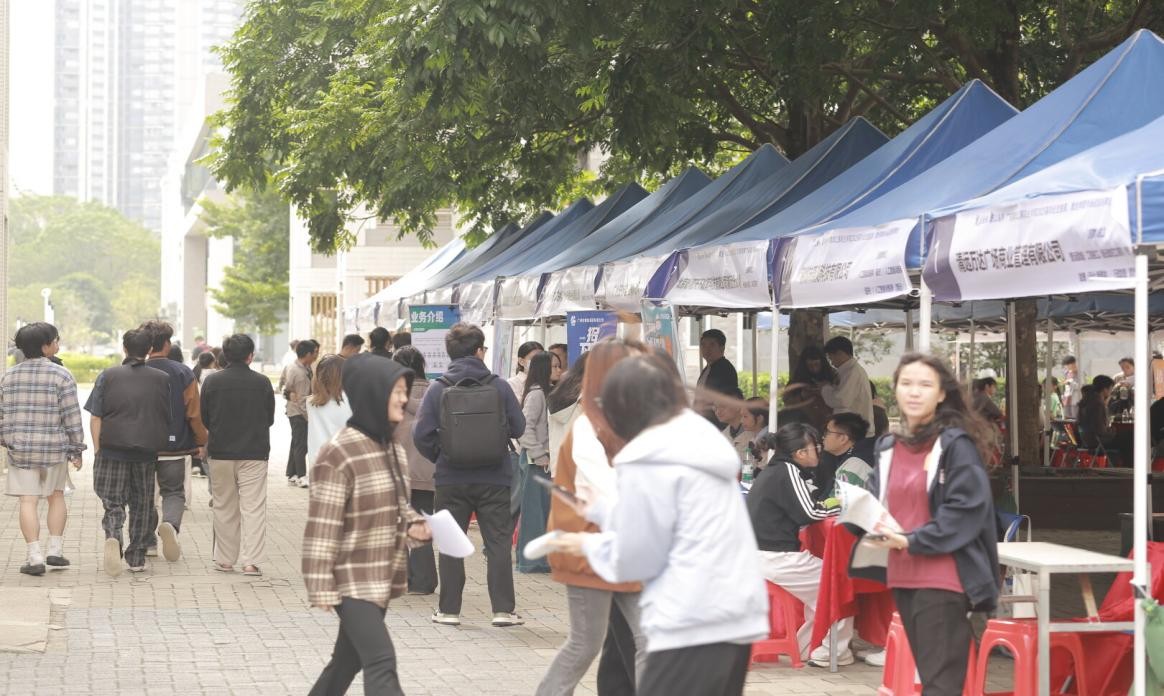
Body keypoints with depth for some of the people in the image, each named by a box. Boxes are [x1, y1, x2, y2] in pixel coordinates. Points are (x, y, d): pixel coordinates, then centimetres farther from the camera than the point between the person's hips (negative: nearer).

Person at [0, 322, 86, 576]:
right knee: (56, 497, 16)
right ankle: (55, 550, 13)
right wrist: (76, 450, 0)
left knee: (28, 501, 1)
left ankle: (35, 557, -5)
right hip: (54, 448, -2)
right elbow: (72, 417, -7)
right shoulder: (60, 376, -7)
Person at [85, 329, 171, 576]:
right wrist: (163, 446, 21)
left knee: (113, 501, 5)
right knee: (141, 504, 13)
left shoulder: (108, 376, 0)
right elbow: (170, 417, 8)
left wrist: (98, 450, 3)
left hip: (113, 448, -1)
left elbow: (95, 418, -2)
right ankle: (136, 558, 17)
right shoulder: (162, 379, 2)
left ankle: (113, 535, -25)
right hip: (148, 451, 1)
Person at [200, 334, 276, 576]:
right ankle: (251, 561, -9)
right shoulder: (262, 382, -5)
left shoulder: (212, 381, -4)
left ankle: (225, 560, 16)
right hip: (254, 453, -1)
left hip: (220, 451, 1)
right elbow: (270, 418, 6)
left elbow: (203, 419, 4)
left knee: (225, 509, 12)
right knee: (253, 507, -1)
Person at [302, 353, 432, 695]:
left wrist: (413, 526, 0)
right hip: (352, 579, -9)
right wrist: (321, 587, -19)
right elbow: (322, 527, -18)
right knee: (381, 663, -15)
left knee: (349, 660, 17)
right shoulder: (338, 454, -18)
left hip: (382, 577, 9)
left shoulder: (393, 449, 9)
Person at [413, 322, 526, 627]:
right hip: (494, 479, 0)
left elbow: (421, 434, -8)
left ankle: (449, 609, 12)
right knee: (499, 544, 6)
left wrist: (439, 457, 8)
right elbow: (518, 428, 0)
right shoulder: (499, 386, -5)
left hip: (451, 479, 1)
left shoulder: (437, 389, -5)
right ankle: (503, 610, 5)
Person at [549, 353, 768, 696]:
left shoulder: (647, 461, -11)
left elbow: (638, 557, -7)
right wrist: (601, 510, 35)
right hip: (738, 614, 9)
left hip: (695, 624, -9)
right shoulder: (699, 436, 15)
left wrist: (589, 545, 12)